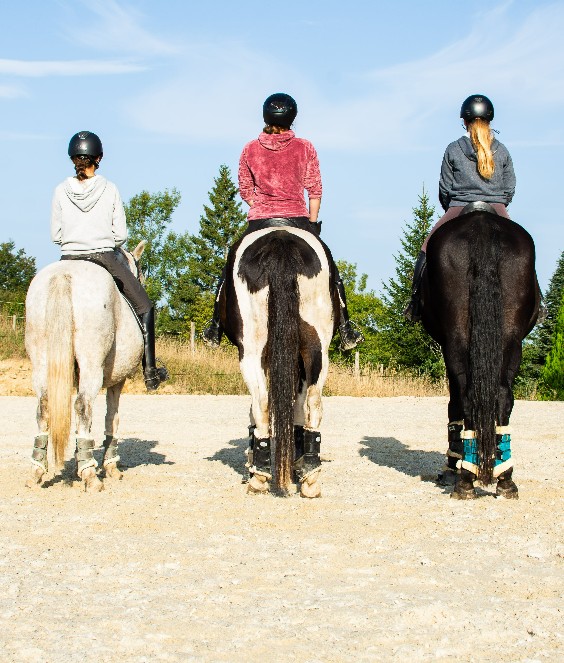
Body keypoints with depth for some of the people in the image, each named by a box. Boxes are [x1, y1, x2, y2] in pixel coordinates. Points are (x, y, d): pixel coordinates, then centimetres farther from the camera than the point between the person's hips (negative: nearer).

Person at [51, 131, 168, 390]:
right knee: (144, 306, 14)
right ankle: (150, 371, 9)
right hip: (105, 259, -1)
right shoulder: (110, 189, -4)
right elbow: (121, 235, -2)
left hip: (69, 260, 2)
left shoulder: (61, 191, -1)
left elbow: (55, 235, 3)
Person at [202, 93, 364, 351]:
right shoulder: (305, 148, -1)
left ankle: (215, 330, 16)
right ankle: (346, 332, 11)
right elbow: (314, 190, 0)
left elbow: (245, 190, 7)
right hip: (297, 220, -1)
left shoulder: (250, 150, 2)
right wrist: (313, 223, 9)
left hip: (259, 221, 1)